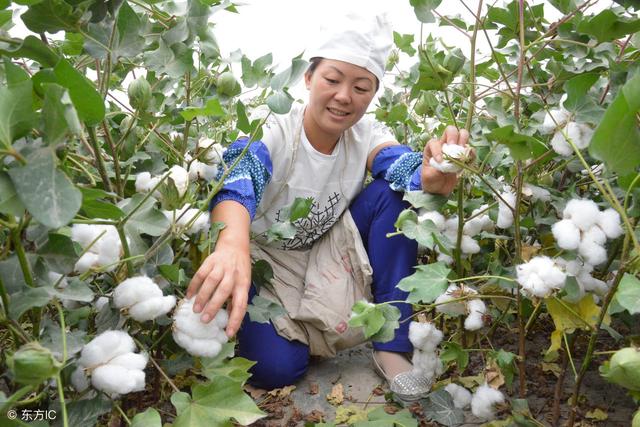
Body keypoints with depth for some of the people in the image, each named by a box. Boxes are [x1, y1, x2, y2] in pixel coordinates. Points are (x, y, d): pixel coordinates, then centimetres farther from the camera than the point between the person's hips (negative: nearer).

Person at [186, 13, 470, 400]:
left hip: (330, 256, 4)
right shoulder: (271, 132, -22)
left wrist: (432, 178, -55)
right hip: (266, 259, -3)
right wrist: (233, 248, -66)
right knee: (276, 367, -26)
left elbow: (406, 169, -29)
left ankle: (393, 344, -13)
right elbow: (235, 184, -43)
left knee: (392, 193, -21)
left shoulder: (367, 134, -9)